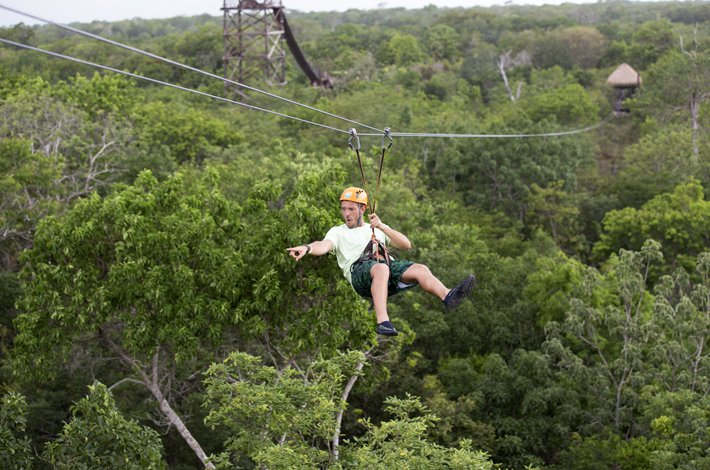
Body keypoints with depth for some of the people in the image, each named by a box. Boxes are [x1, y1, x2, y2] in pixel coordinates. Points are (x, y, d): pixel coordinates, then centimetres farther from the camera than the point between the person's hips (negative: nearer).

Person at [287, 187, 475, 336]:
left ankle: (448, 297, -52)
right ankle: (383, 322, -55)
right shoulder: (337, 232, 24)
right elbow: (324, 246, 2)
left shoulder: (377, 229, 32)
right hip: (359, 270, -4)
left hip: (388, 264, 4)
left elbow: (406, 245, 20)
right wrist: (307, 248, -21)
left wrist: (383, 227, 7)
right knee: (381, 269, -39)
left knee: (420, 269, -26)